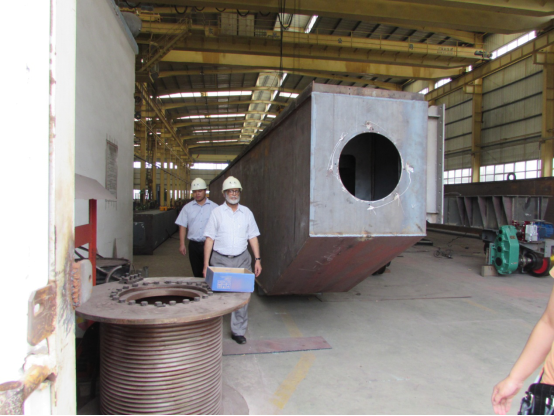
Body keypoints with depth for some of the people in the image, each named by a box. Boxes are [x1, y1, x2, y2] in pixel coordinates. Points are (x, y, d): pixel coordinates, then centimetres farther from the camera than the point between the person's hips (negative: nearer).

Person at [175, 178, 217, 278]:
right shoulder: (187, 208, 7)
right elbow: (182, 226, 8)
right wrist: (182, 244, 2)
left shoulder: (214, 207, 1)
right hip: (193, 244, 2)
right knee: (196, 272, 10)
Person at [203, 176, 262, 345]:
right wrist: (206, 265, -6)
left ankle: (239, 331, 14)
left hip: (242, 259, 2)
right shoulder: (217, 212, 1)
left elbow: (253, 237, 11)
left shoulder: (246, 213, 8)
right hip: (220, 260, -2)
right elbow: (209, 239, -1)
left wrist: (258, 259, 3)